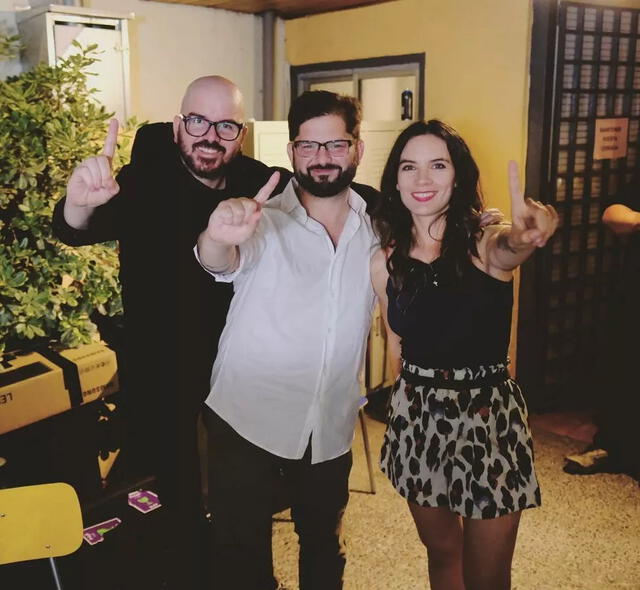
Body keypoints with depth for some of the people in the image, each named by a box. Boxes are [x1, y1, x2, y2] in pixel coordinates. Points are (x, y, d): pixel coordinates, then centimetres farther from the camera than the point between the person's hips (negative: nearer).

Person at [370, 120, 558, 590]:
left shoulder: (487, 246, -14)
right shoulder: (384, 263, -3)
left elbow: (518, 242, -39)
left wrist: (533, 228, -61)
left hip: (490, 415, -3)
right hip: (418, 417, 3)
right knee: (441, 551, 22)